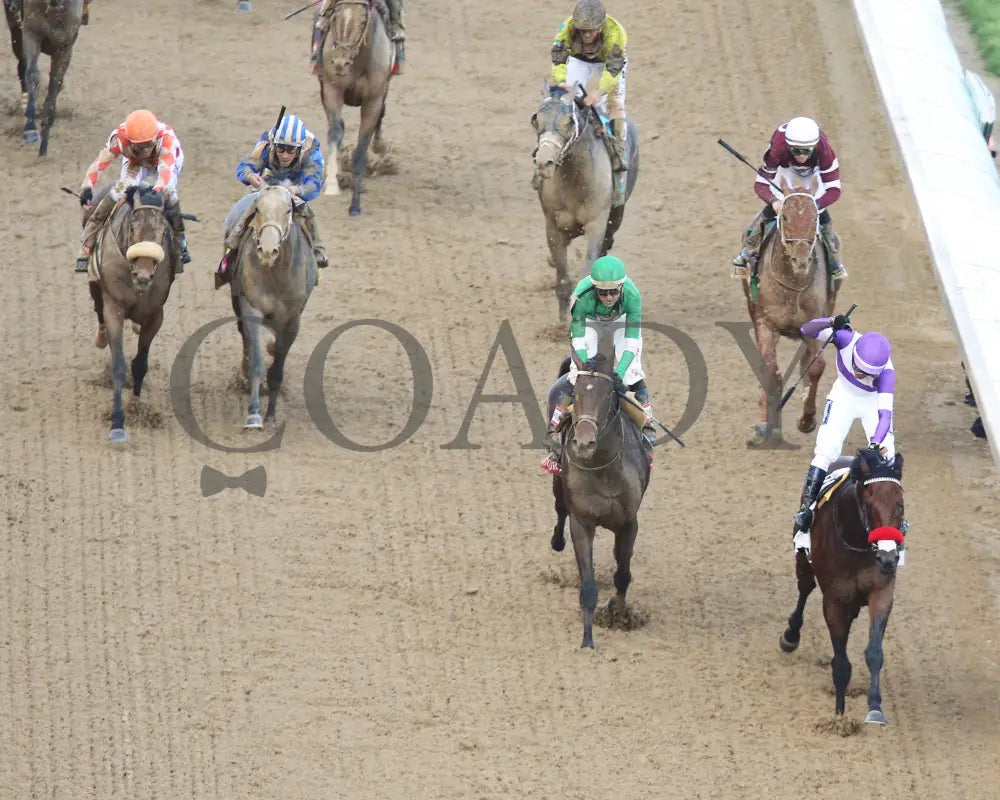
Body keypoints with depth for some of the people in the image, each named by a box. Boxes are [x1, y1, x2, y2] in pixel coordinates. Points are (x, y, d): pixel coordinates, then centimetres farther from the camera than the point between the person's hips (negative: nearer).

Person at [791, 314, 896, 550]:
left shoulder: (886, 371, -36)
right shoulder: (847, 340, -33)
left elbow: (885, 413, -38)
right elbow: (807, 329, -30)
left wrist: (877, 444, -53)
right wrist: (832, 323, -50)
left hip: (873, 401, -1)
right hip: (844, 396, 1)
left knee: (885, 455, -10)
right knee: (825, 450, -13)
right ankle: (806, 510, -10)